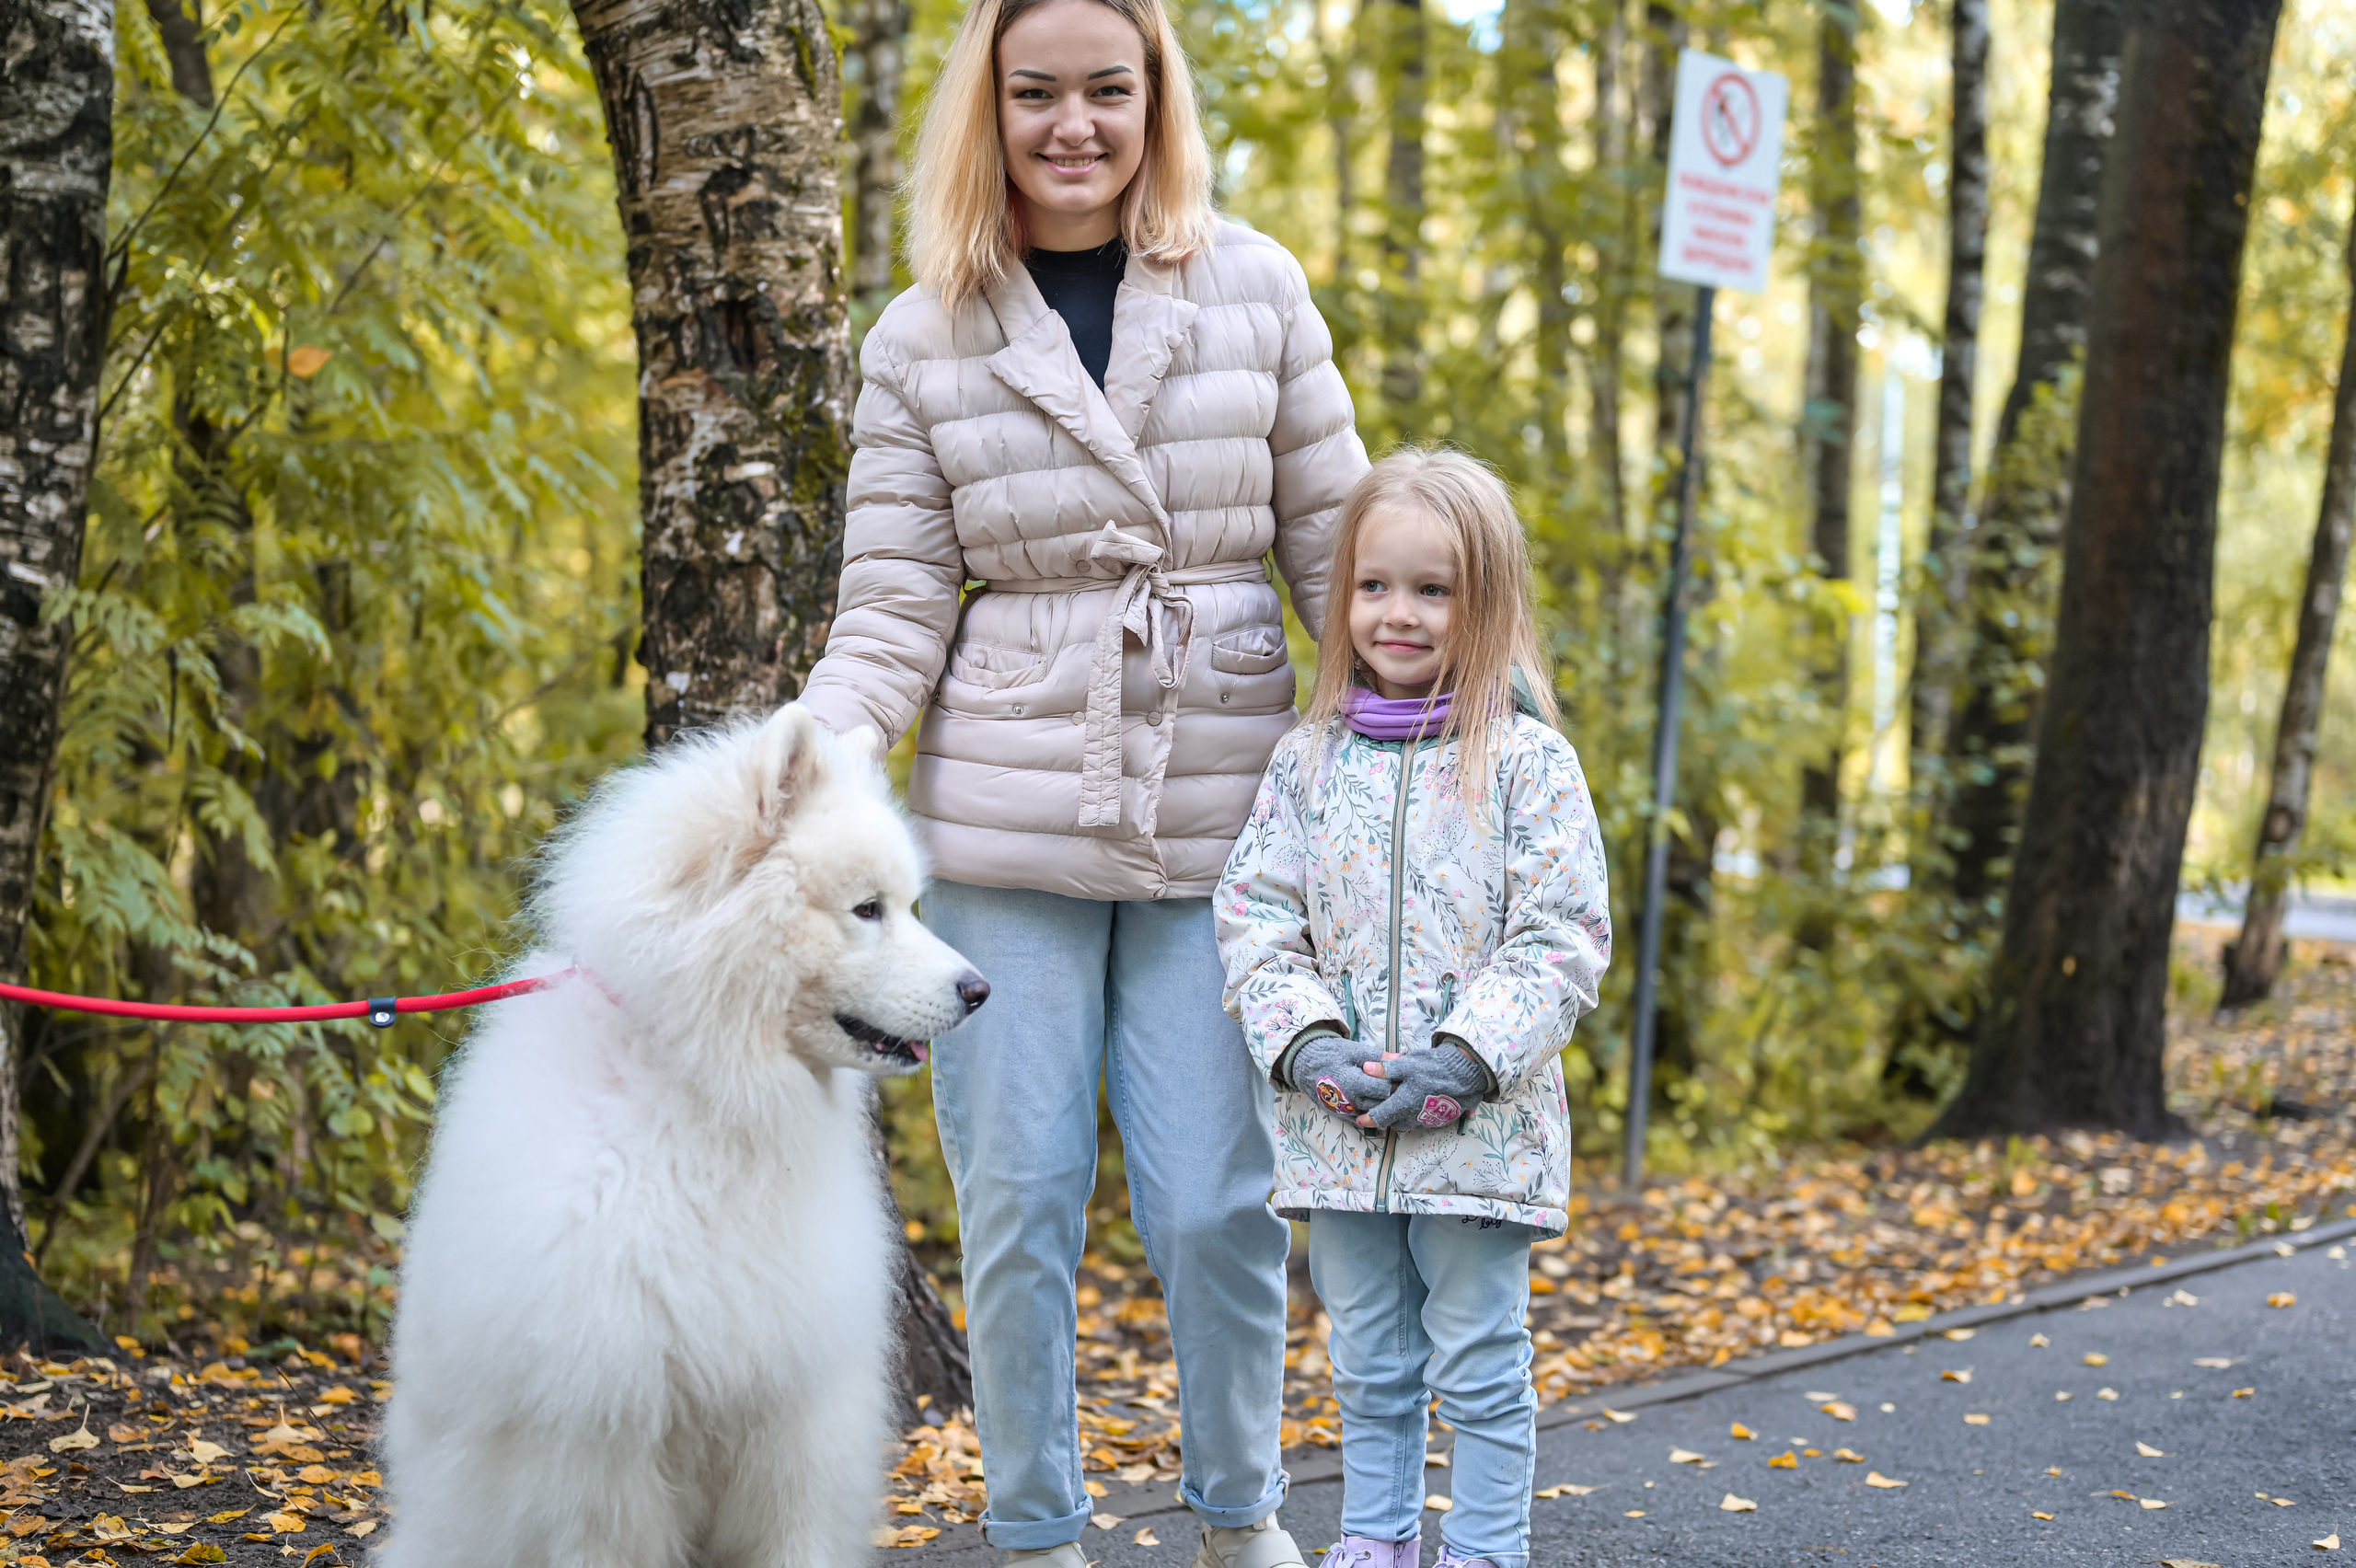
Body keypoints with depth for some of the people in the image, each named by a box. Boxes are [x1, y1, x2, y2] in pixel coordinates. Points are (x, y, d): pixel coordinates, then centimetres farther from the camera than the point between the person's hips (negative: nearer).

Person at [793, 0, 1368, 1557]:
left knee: (1218, 1197, 0)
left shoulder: (1257, 290, 4)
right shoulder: (922, 341, 4)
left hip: (1219, 820, 0)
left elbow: (1338, 546, 8)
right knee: (1018, 1197, 4)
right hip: (1007, 827, 0)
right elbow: (896, 611, 1)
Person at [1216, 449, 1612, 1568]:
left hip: (1482, 1129, -3)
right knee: (1369, 1366, 15)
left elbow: (1562, 939, -8)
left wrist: (1464, 1060, -17)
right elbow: (1255, 917, 4)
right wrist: (1307, 1045, -10)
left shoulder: (1527, 763, -5)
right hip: (1339, 1129, 4)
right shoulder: (1309, 762, 6)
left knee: (1480, 1367, 5)